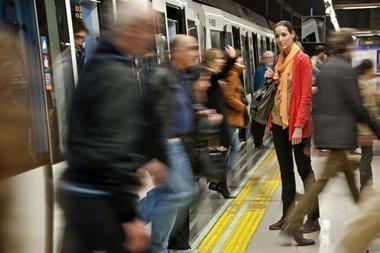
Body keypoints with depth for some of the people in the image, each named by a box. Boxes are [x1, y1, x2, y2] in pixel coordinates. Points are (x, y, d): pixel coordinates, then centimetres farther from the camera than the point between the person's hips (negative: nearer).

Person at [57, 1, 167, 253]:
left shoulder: (99, 65, 12)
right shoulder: (119, 77, -19)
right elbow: (113, 153, -25)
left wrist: (142, 161, 27)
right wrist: (129, 217, -21)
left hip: (75, 189, 9)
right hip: (99, 199, -9)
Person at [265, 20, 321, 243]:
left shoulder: (302, 59, -11)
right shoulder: (281, 59, 12)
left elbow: (306, 95, -16)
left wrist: (298, 126, -21)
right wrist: (273, 79, 1)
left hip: (296, 124, -7)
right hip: (278, 122, 7)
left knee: (304, 169, 2)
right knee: (285, 171, 12)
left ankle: (314, 219, 13)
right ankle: (287, 216, 22)